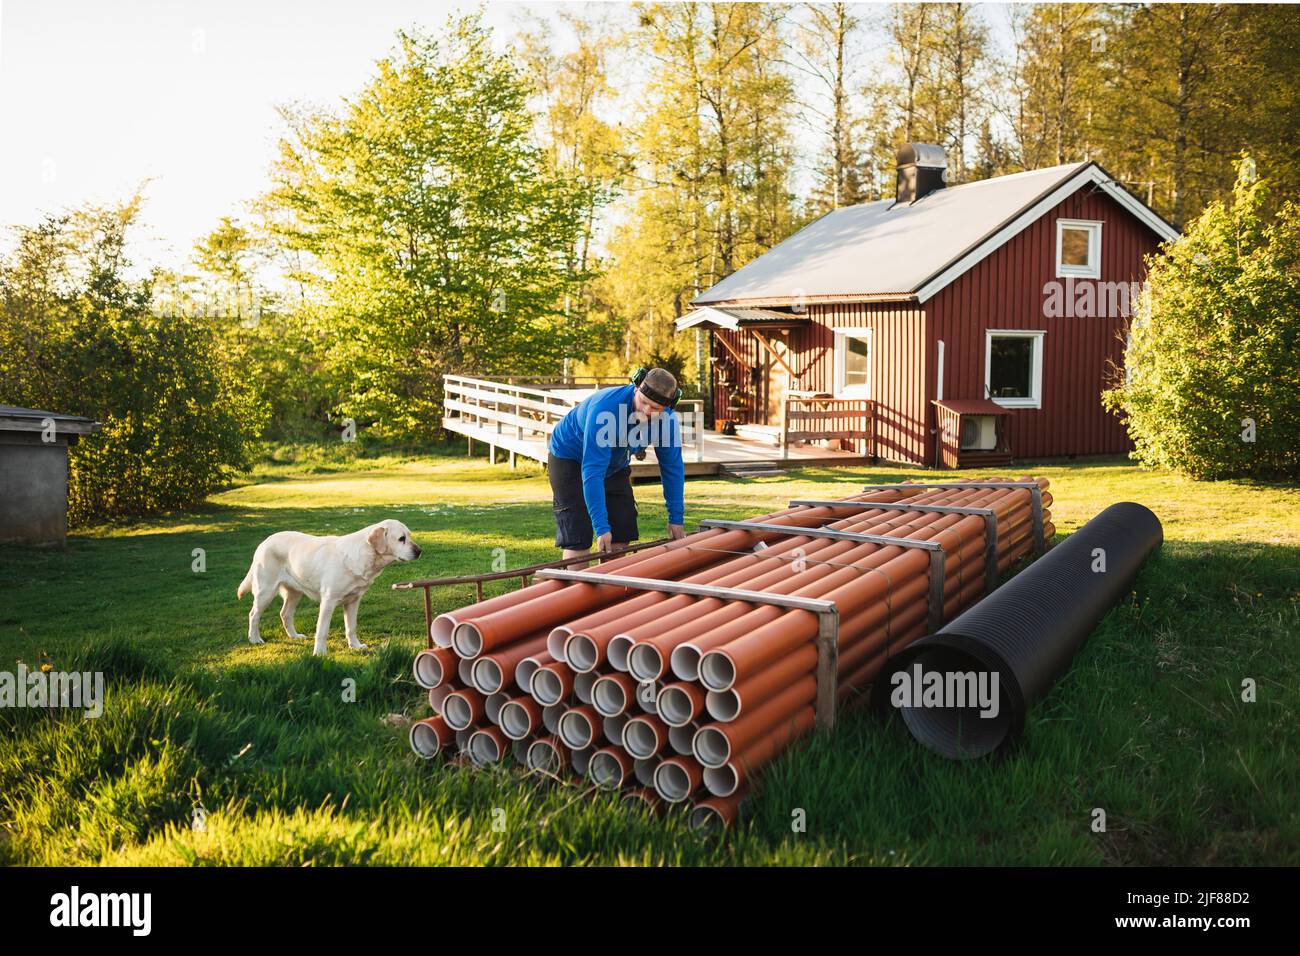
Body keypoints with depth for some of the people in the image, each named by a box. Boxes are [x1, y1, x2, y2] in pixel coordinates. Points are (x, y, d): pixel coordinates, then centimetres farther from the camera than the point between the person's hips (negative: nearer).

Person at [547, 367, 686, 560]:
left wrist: (676, 518, -8)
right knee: (578, 536, -13)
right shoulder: (605, 409, -40)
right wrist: (601, 527, -43)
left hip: (615, 465, 6)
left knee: (621, 531, 1)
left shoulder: (667, 419, -21)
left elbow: (672, 467, -8)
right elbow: (592, 472, -41)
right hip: (569, 458, -6)